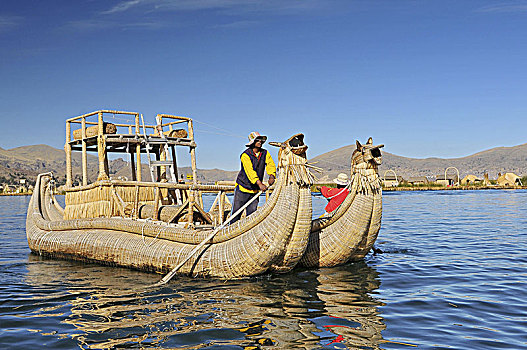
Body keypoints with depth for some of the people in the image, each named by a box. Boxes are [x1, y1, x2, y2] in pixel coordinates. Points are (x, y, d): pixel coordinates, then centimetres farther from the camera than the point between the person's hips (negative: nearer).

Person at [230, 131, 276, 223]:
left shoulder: (265, 153, 3)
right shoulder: (245, 155, -15)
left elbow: (271, 164, -7)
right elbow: (250, 171, -27)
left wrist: (272, 176, -29)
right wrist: (259, 183, -39)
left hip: (255, 190, 5)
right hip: (242, 188, -5)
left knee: (252, 213, 5)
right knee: (237, 212, -4)